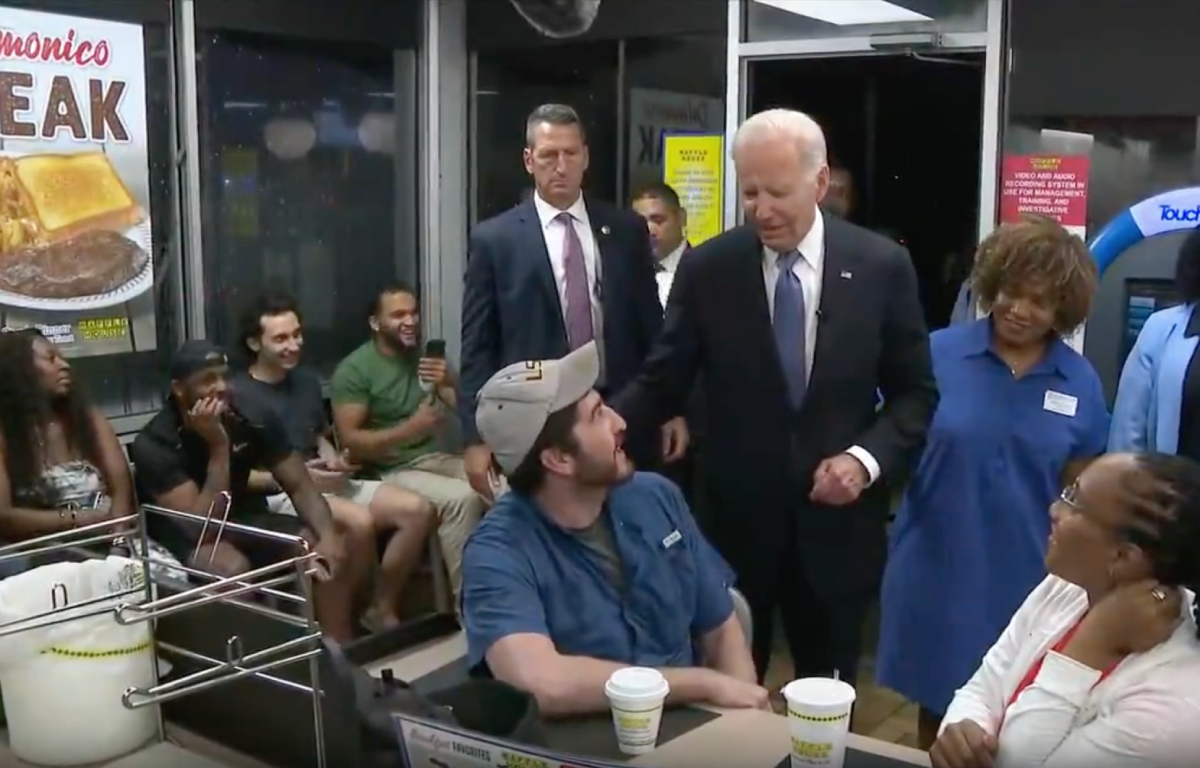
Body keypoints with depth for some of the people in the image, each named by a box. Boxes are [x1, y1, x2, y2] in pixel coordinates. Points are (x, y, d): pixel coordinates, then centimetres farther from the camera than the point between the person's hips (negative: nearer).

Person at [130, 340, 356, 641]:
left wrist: (327, 534, -26)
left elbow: (299, 485, -6)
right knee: (233, 567, -39)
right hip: (183, 537, -5)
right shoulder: (154, 444, -23)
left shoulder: (252, 420, -10)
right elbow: (202, 527, -30)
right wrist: (218, 447, -34)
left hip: (243, 521, 5)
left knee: (350, 541, -13)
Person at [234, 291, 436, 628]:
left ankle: (382, 608, 1)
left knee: (418, 509, -10)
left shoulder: (307, 380, 14)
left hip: (324, 483, 8)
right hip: (277, 495, -8)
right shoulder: (237, 395, -10)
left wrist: (332, 455, 5)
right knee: (359, 520, -36)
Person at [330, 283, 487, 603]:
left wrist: (450, 383, -15)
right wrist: (410, 429, -24)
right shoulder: (354, 369, -7)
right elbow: (350, 441, -13)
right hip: (388, 471, -5)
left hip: (433, 457, 6)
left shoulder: (426, 355, 10)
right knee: (461, 498, -31)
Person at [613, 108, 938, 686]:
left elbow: (916, 392, 2)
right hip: (735, 518, 0)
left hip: (836, 520, 1)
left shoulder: (881, 266, -5)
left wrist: (866, 457, -14)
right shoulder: (706, 269, -5)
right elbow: (663, 383, -3)